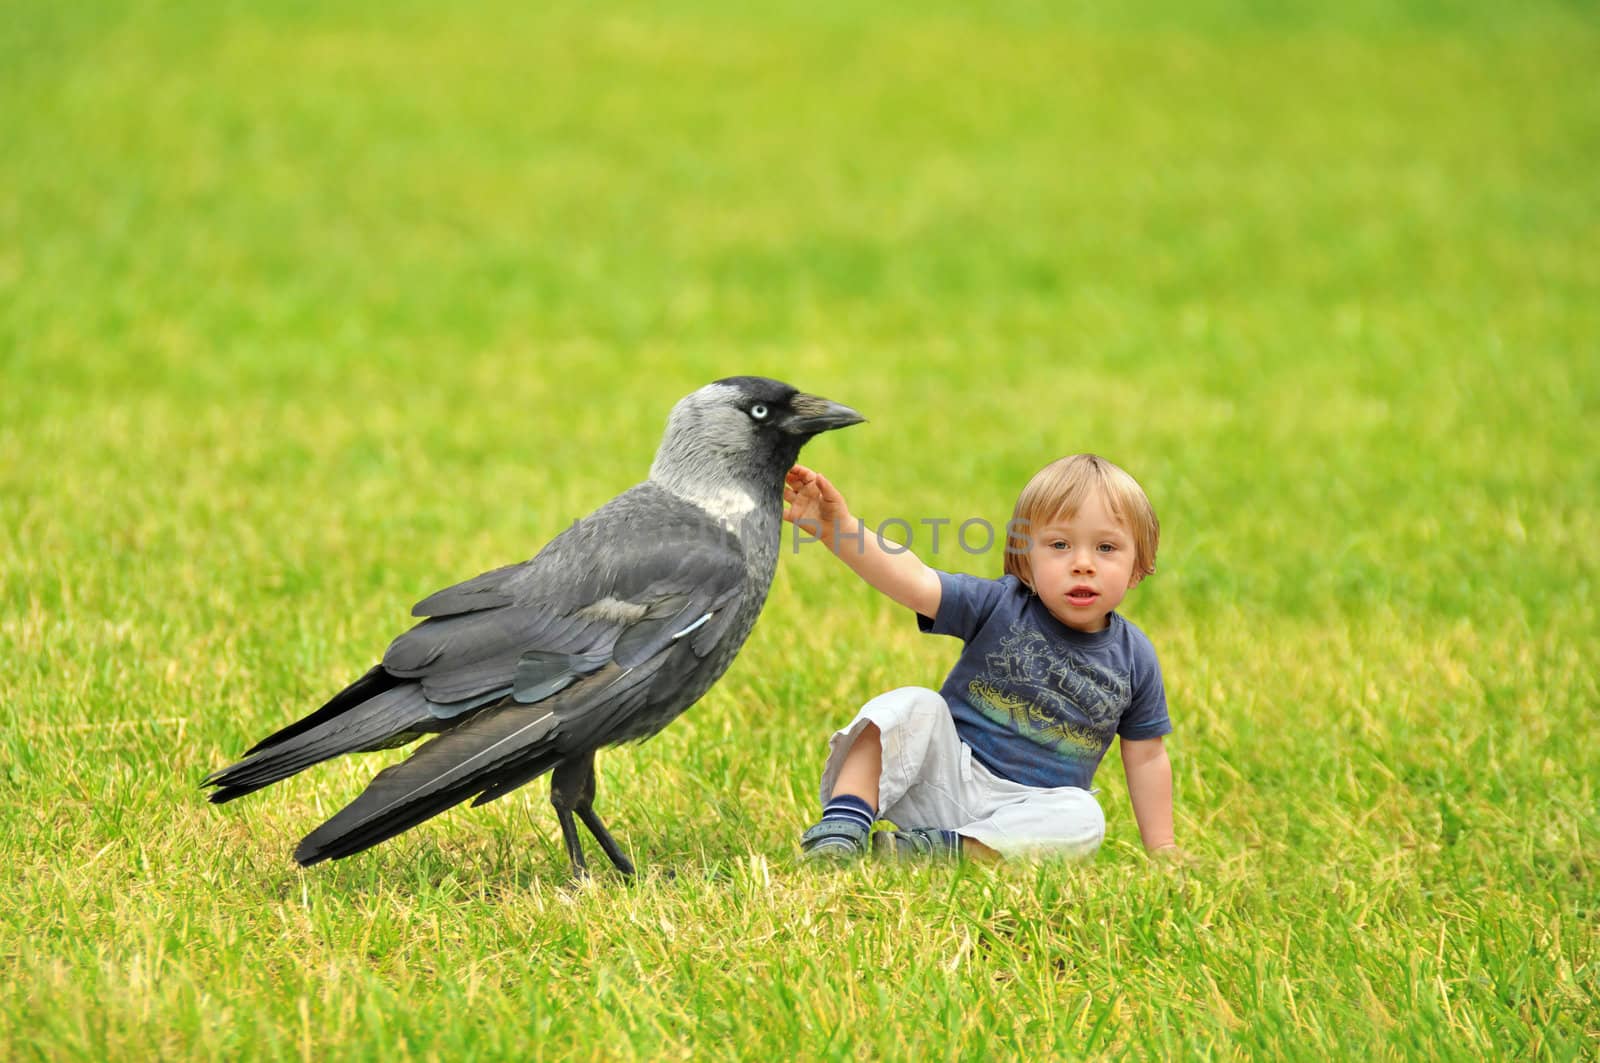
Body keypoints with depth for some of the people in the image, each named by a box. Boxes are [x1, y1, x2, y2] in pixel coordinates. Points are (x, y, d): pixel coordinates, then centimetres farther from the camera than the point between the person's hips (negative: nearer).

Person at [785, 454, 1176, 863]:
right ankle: (842, 825, -30)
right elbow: (913, 582, -22)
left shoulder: (1134, 660, 1)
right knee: (913, 706, -23)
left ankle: (937, 850, -32)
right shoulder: (1000, 606, -7)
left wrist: (1162, 848, 11)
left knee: (1084, 819, -30)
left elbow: (1146, 757, 12)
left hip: (1022, 811, 1)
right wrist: (840, 527, -38)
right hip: (947, 779, -1)